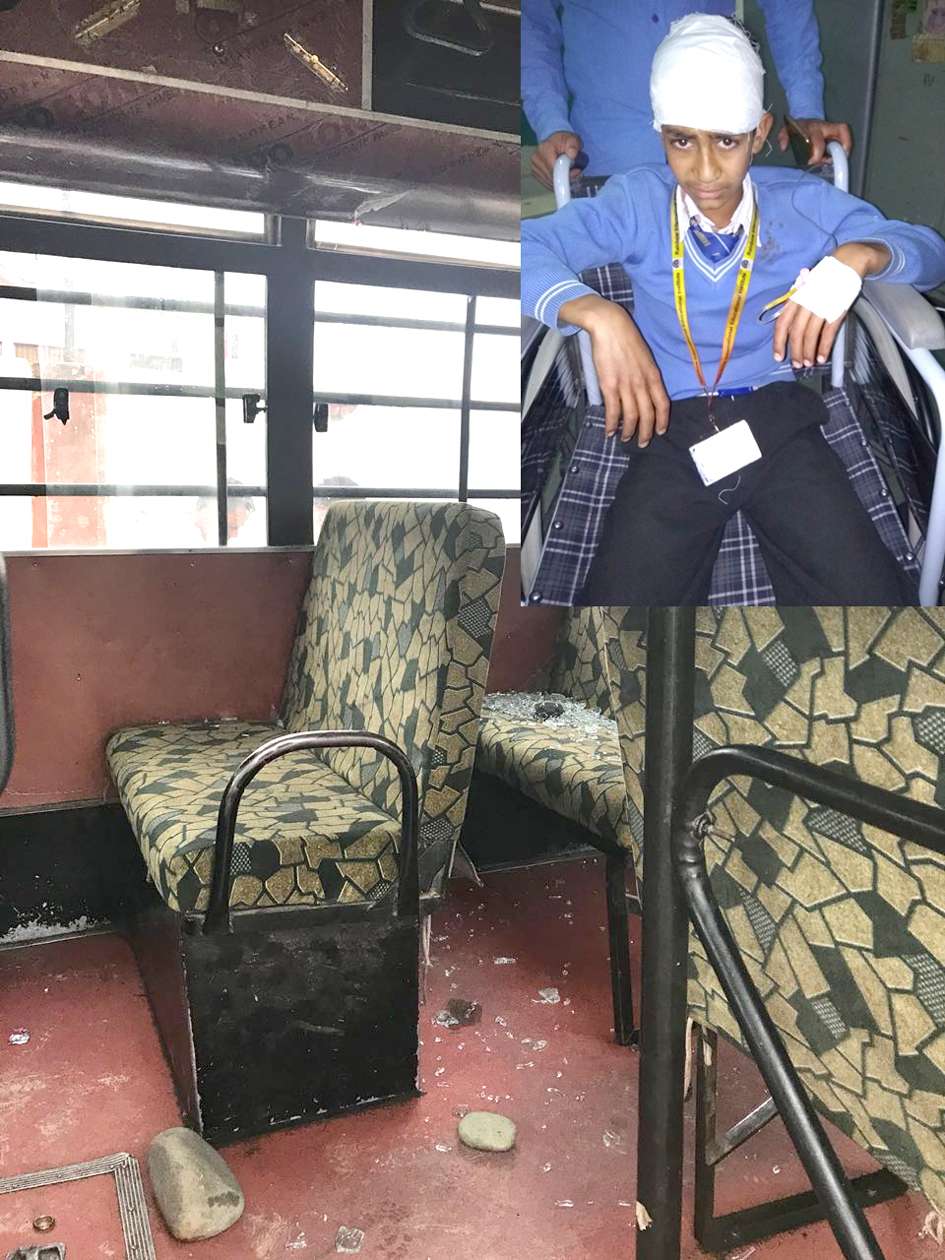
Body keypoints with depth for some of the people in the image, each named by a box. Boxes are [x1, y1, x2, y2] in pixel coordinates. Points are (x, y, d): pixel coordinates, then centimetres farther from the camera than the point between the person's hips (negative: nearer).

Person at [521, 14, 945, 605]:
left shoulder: (804, 203, 6)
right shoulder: (638, 202, 0)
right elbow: (531, 246, -12)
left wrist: (856, 256, -16)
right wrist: (599, 314, -29)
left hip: (779, 419, 2)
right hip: (670, 428, -1)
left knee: (870, 594, -16)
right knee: (622, 595, -21)